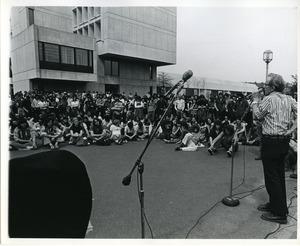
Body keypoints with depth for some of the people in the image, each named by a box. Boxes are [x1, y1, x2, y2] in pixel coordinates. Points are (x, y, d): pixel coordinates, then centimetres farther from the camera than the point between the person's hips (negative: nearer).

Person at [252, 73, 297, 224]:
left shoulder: (268, 99, -12)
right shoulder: (289, 99, 8)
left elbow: (258, 115, -2)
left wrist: (255, 100, 10)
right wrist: (291, 129, 2)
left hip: (271, 142, -8)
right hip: (284, 142, 8)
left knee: (271, 177, 0)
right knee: (279, 175, 18)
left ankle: (279, 213, 8)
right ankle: (275, 204, 33)